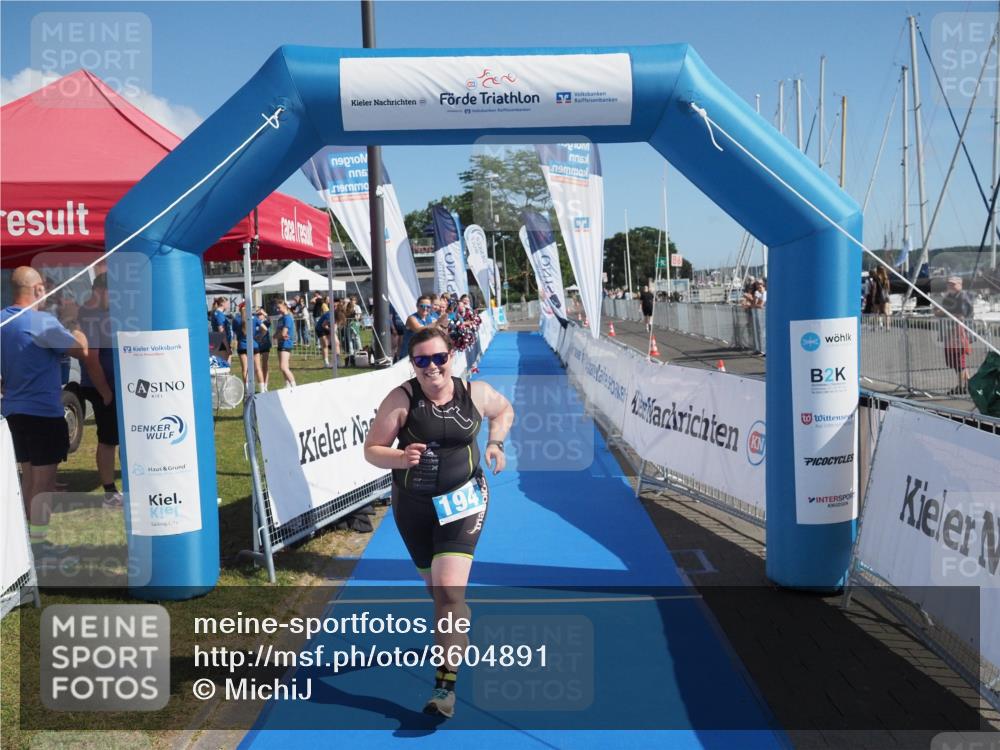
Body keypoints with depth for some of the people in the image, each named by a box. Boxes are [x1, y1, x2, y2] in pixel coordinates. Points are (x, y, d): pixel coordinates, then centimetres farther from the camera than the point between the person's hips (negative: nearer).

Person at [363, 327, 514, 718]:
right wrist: (401, 459, -31)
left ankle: (445, 685, -7)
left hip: (463, 499, -2)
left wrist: (495, 442, -4)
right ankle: (456, 632, 53)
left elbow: (505, 410, 14)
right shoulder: (401, 399, -14)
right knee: (435, 585, 20)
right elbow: (371, 450, -11)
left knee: (448, 589, -16)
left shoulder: (477, 392, -9)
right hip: (413, 505, 2)